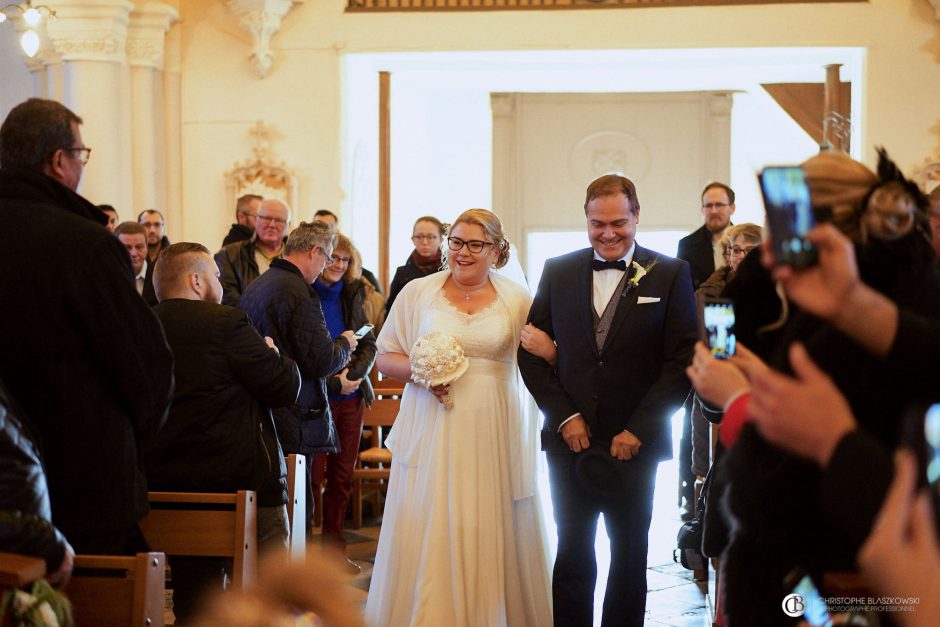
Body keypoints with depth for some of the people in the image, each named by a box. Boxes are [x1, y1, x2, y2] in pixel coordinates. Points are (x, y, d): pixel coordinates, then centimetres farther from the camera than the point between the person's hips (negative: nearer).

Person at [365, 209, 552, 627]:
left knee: (491, 538, 1)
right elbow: (385, 358, 8)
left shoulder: (517, 299, 6)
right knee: (426, 540, -1)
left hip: (494, 439, 0)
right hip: (432, 436, 0)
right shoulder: (417, 292, 5)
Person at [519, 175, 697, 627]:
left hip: (635, 443, -1)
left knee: (630, 557, 11)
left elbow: (682, 360, -6)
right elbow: (531, 351, 5)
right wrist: (565, 416, -6)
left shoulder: (670, 274, -2)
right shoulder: (557, 271, 6)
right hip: (571, 439, 1)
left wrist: (638, 429, -11)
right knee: (572, 555, 5)